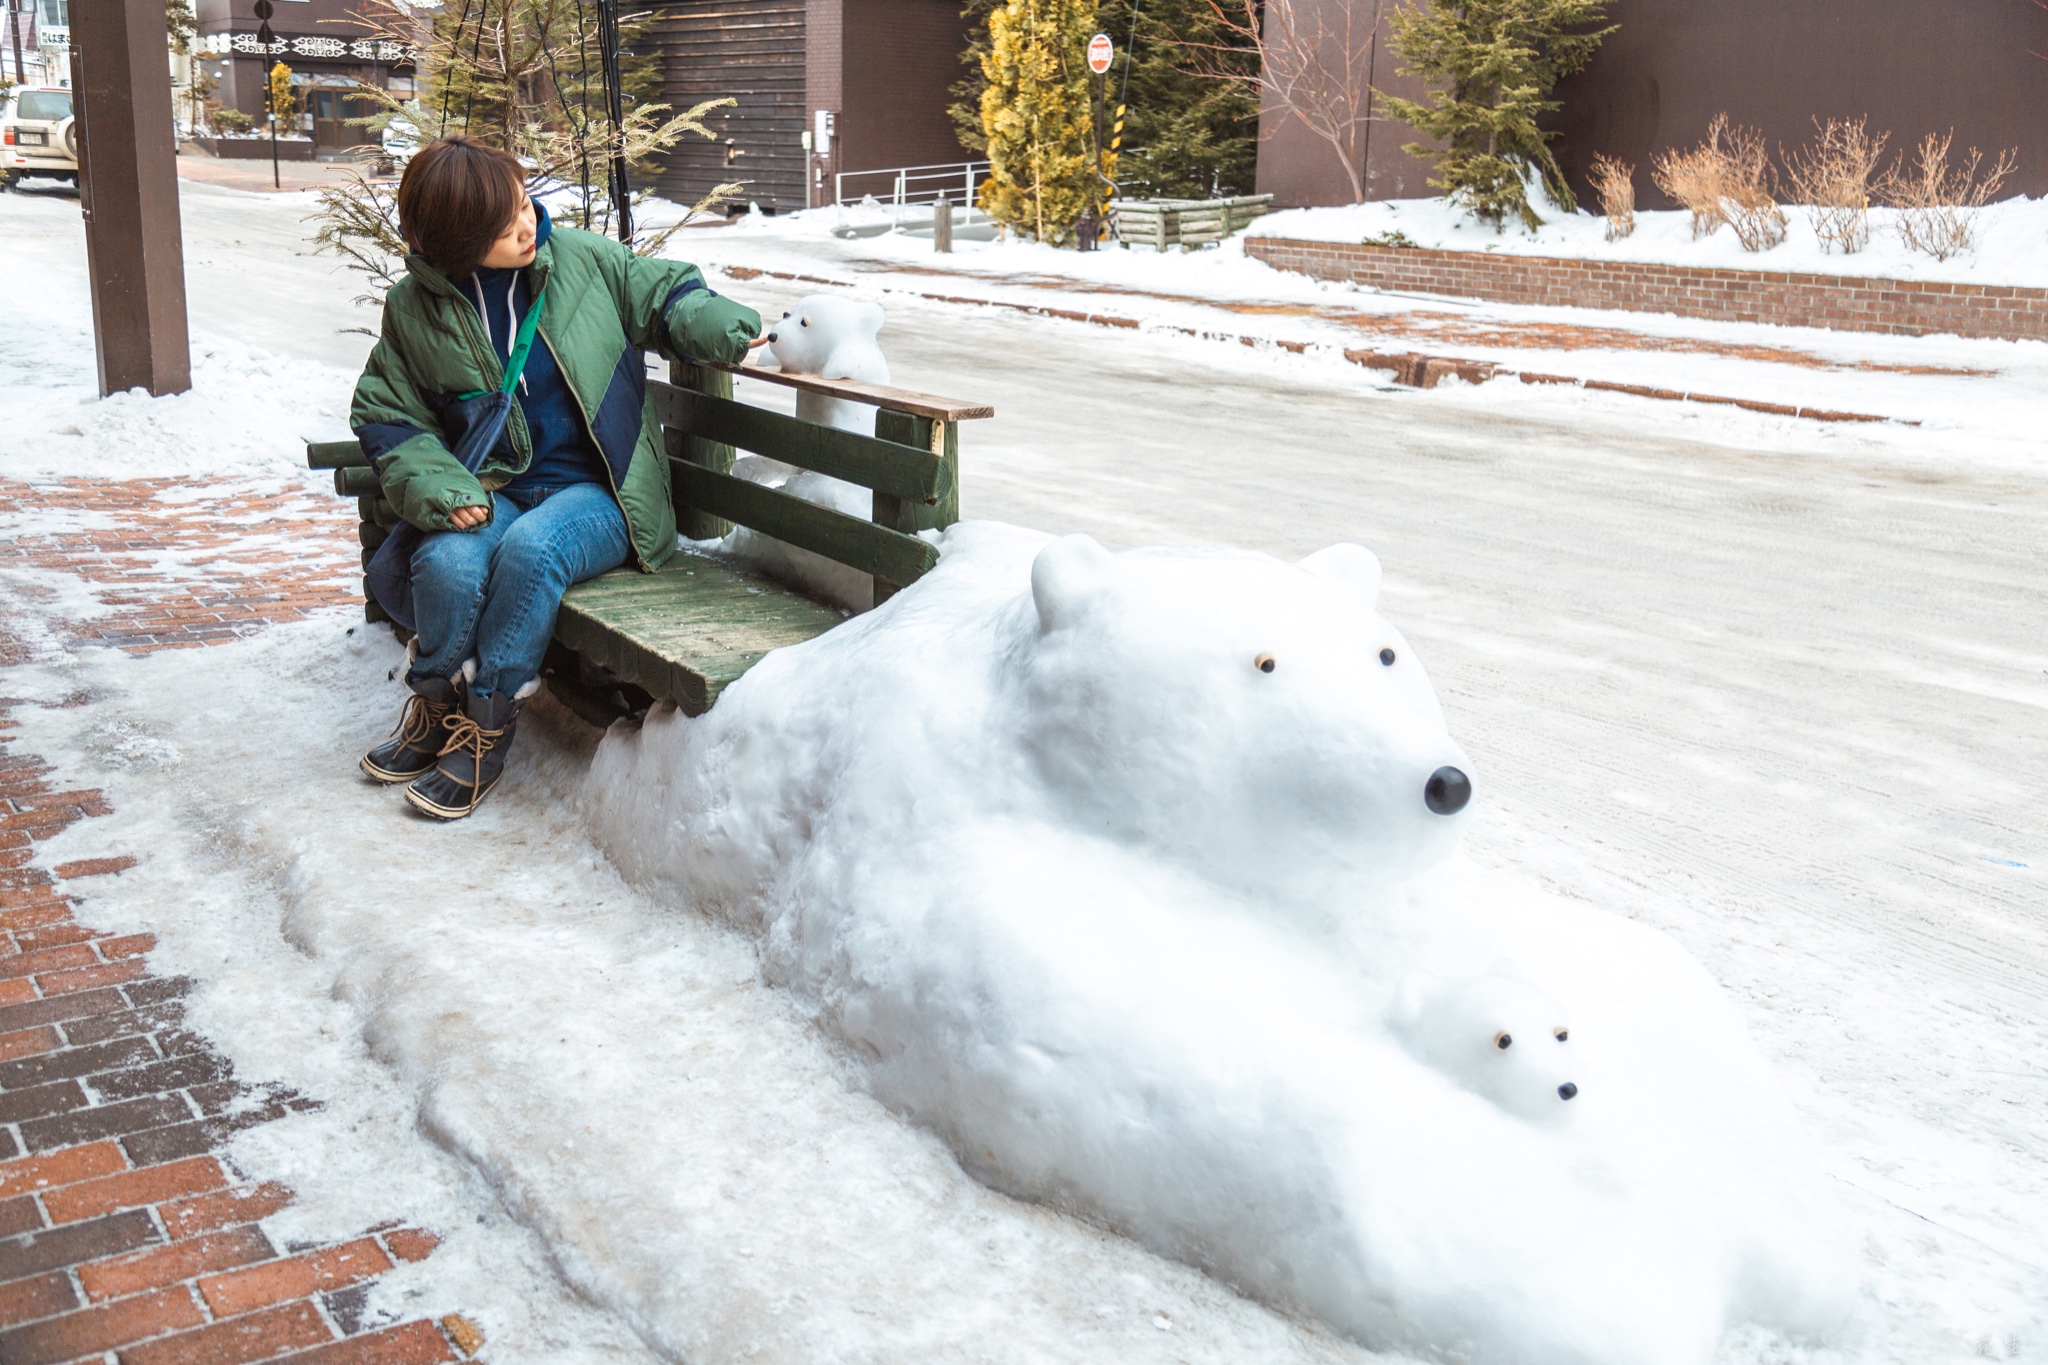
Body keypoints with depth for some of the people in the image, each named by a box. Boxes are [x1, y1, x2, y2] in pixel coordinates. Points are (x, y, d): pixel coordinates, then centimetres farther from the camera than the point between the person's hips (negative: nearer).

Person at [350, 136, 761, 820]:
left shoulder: (580, 258, 0)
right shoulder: (414, 309, 3)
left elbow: (664, 294, 14)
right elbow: (386, 416, 8)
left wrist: (720, 325, -9)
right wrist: (435, 485, -12)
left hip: (597, 489, -1)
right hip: (496, 491, 2)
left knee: (530, 550, -35)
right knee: (446, 562, -32)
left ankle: (485, 728, -16)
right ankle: (438, 703, -1)